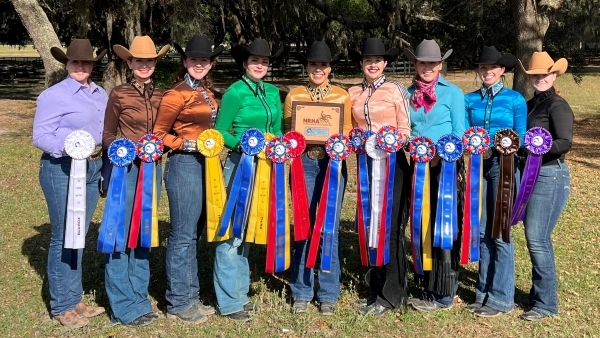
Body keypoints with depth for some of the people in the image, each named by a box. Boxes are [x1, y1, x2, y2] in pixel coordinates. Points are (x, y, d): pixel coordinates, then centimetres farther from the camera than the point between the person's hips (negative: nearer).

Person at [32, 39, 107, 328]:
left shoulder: (101, 94, 11)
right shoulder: (54, 95, -8)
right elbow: (39, 136, -12)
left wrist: (103, 164, 3)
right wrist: (65, 148, -29)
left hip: (93, 167, 7)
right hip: (62, 169, -6)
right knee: (64, 237, -1)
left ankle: (74, 299, 26)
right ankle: (61, 306, 12)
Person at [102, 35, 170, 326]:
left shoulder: (161, 96, 8)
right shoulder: (119, 94, -4)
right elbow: (107, 135, -1)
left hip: (152, 168, 5)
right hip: (125, 168, -5)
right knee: (121, 234, -1)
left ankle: (140, 297, 24)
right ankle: (124, 304, 9)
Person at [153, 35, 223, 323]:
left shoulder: (206, 92, 13)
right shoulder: (177, 93, -11)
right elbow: (158, 134, -8)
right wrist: (188, 145, -16)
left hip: (204, 164, 9)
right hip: (184, 165, -9)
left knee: (193, 234, 14)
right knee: (182, 235, -1)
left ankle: (190, 296, 24)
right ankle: (178, 302, 9)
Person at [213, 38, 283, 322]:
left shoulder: (273, 93, 11)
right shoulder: (235, 92, -8)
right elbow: (219, 132, -8)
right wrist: (242, 144, -24)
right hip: (240, 164, -7)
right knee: (231, 231, -4)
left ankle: (239, 291, 26)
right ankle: (229, 301, 6)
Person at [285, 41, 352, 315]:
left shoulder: (342, 96, 7)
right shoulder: (294, 95, 8)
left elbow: (349, 133, 7)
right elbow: (286, 131, 9)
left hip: (332, 163, 0)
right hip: (303, 163, 1)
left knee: (329, 229, 1)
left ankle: (328, 293, 13)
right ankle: (301, 292, 15)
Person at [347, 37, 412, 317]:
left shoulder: (396, 89, -3)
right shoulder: (353, 93, 9)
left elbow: (406, 129, -5)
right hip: (365, 163, 5)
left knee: (391, 226, -2)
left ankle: (391, 294, 9)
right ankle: (376, 288, 22)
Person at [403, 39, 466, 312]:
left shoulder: (453, 93, -1)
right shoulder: (407, 94, 10)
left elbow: (459, 132, -4)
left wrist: (440, 154, -18)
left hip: (445, 166, -4)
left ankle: (443, 293, 7)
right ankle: (426, 286, 21)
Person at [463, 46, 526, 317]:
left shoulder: (515, 99, 0)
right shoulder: (470, 99, 9)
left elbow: (521, 137, -2)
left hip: (503, 165, -4)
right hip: (477, 165, 4)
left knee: (500, 233, -2)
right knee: (482, 231, 8)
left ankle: (501, 298, 7)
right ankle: (484, 292, 19)